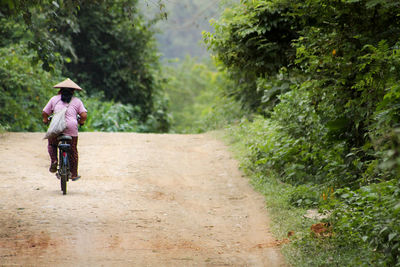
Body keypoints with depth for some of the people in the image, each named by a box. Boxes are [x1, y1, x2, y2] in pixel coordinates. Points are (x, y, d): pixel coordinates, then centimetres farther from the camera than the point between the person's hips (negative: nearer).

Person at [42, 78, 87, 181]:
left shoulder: (54, 99, 14)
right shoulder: (77, 101, 14)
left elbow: (44, 113, 14)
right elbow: (84, 115, 3)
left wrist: (45, 120, 35)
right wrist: (81, 122, 23)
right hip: (71, 128, 0)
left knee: (51, 144, 27)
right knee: (73, 151, 13)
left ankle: (54, 161, 3)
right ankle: (74, 174, 18)